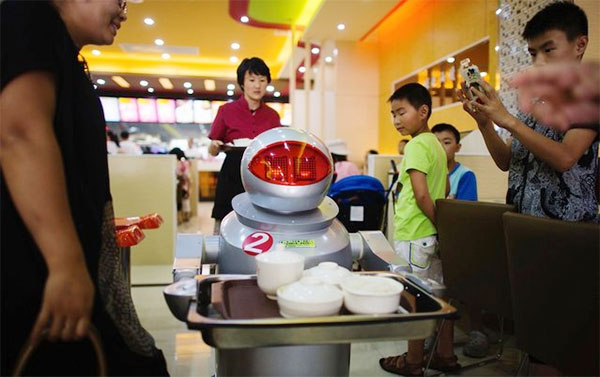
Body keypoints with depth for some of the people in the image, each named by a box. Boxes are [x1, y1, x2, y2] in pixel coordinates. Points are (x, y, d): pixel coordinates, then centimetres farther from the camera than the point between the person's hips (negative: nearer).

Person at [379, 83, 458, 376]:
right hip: (435, 234, 9)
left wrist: (439, 225, -12)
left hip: (414, 236, -9)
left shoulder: (415, 146, -16)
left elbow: (421, 195, -22)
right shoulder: (436, 144, 12)